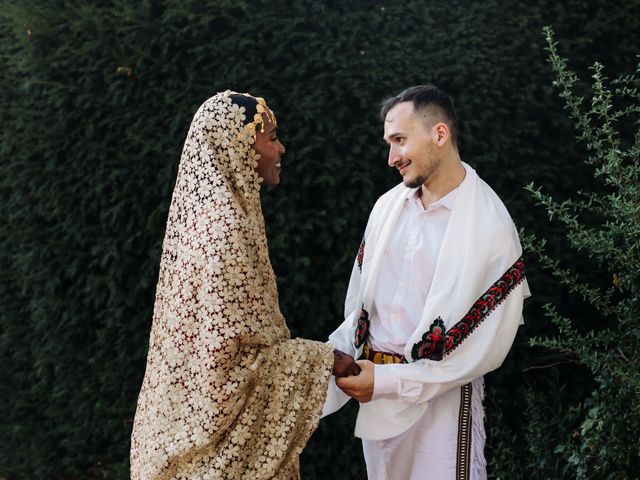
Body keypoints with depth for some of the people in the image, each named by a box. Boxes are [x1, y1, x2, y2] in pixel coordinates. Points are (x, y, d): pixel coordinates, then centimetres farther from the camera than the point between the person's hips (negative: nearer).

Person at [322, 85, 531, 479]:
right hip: (375, 394, 5)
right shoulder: (388, 206, 2)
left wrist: (389, 381, -18)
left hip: (441, 399, -5)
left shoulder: (490, 224, -13)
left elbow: (487, 347, -14)